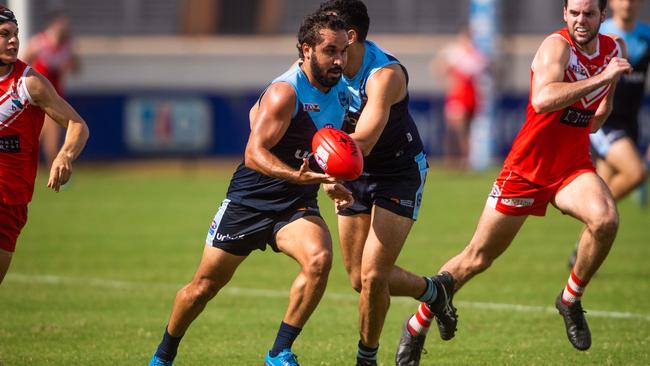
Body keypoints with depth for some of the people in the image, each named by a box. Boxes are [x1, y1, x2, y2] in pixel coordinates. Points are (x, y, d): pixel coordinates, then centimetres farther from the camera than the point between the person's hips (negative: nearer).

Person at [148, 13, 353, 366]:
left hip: (297, 205, 5)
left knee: (319, 259, -27)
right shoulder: (285, 92, -21)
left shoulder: (340, 92, 1)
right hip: (249, 202, -5)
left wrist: (331, 182, 15)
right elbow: (254, 153, -30)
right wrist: (296, 175, -45)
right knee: (205, 285, 7)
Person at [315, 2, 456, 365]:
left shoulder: (385, 75, -29)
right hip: (357, 174, 7)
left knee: (372, 276, -13)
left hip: (400, 174, -7)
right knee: (360, 278, 8)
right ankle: (434, 290, 35)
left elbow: (361, 143, -36)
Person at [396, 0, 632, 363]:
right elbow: (543, 99, -39)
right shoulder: (557, 46, -18)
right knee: (477, 258, 3)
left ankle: (571, 300, -5)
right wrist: (600, 78, -40)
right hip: (527, 167, -4)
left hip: (573, 166, 4)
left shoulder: (613, 50, 3)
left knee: (606, 220, -28)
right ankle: (417, 326, 24)